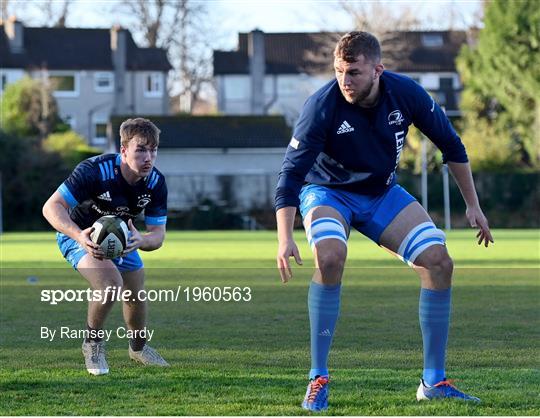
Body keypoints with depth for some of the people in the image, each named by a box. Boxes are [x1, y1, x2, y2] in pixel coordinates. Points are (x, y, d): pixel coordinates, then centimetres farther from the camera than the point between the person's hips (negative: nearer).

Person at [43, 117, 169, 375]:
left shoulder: (155, 183, -20)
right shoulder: (95, 170, -36)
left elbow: (158, 234, -16)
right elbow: (52, 207, -35)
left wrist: (141, 240, -41)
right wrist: (79, 236, -52)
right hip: (79, 233, -6)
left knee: (137, 294, 12)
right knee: (111, 282, -29)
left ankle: (138, 347, 44)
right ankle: (92, 343, -4)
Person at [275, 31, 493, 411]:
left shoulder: (406, 94, -18)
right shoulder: (322, 106, -29)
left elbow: (451, 145, -2)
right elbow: (291, 173, -28)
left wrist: (473, 205, 0)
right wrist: (285, 238, -40)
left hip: (383, 192, 4)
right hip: (328, 192, -4)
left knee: (439, 261, -11)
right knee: (330, 256, -34)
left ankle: (434, 381, 0)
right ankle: (318, 378, -24)